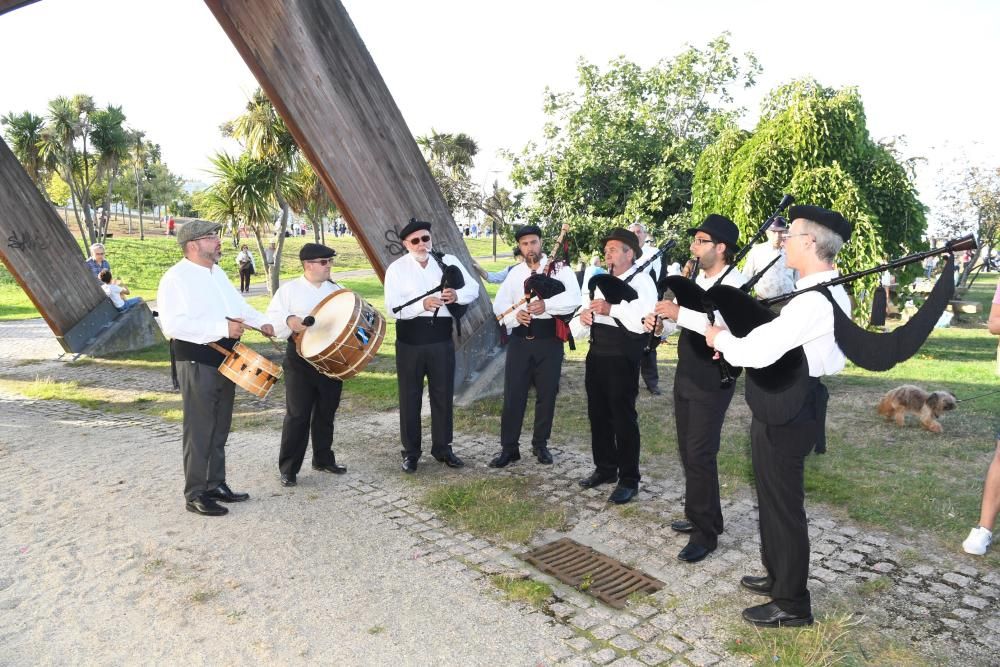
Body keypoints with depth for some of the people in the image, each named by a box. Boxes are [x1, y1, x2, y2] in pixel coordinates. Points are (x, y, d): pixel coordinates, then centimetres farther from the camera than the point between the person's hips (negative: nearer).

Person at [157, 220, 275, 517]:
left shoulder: (217, 272, 12)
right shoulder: (176, 278, -15)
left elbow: (237, 303, 25)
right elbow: (173, 324, -26)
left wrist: (261, 322, 8)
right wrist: (223, 328, -28)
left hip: (226, 359, 9)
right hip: (197, 362, -8)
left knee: (220, 427, 16)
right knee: (199, 430, 0)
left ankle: (216, 484, 29)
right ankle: (195, 494, 13)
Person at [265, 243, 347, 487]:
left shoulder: (335, 290, 10)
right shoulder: (289, 290, -3)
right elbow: (271, 319, -8)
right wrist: (289, 321, -28)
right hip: (301, 359, -4)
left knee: (326, 412, 14)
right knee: (297, 415, -1)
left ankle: (323, 459, 30)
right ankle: (288, 468, 10)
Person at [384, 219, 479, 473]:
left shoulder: (448, 261, 4)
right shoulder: (396, 269, -3)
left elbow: (474, 288, 2)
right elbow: (393, 307, -13)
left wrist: (457, 295, -20)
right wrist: (422, 304, -28)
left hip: (441, 338, 2)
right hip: (410, 340, -2)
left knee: (443, 394, 11)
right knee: (410, 396, 8)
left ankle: (442, 447, 27)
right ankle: (411, 452, 21)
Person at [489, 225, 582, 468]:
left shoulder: (560, 269, -1)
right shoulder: (514, 273, 10)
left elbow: (574, 298, -15)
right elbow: (499, 304, 5)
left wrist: (547, 305, -29)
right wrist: (515, 315, -15)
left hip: (549, 340, -2)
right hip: (520, 339, 2)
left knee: (546, 394, 8)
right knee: (513, 394, 2)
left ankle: (540, 444, 25)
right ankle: (509, 447, 13)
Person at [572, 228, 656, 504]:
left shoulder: (641, 281, -7)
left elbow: (645, 321, -23)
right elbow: (578, 327, 13)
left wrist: (612, 308, -30)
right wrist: (583, 318, -10)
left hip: (622, 359, -7)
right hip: (596, 355, 7)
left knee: (623, 418, 1)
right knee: (598, 415, 16)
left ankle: (628, 480, 14)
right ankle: (605, 468, 33)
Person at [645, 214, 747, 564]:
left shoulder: (736, 283, -16)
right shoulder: (697, 279, 10)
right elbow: (682, 321, 13)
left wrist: (680, 313, -37)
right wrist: (660, 321, -8)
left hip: (712, 381, -8)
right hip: (685, 376, 8)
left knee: (701, 455, -4)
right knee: (687, 451, 15)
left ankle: (706, 532, 9)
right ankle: (696, 515, 30)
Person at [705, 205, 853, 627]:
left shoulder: (816, 299, -24)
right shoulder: (824, 291, 10)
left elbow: (760, 352, -27)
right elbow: (776, 338, 17)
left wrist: (721, 338, -9)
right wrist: (735, 337, 2)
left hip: (785, 410, -10)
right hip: (786, 401, 10)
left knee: (783, 504, 3)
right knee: (774, 497, 22)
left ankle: (792, 605, 18)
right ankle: (779, 576, 39)